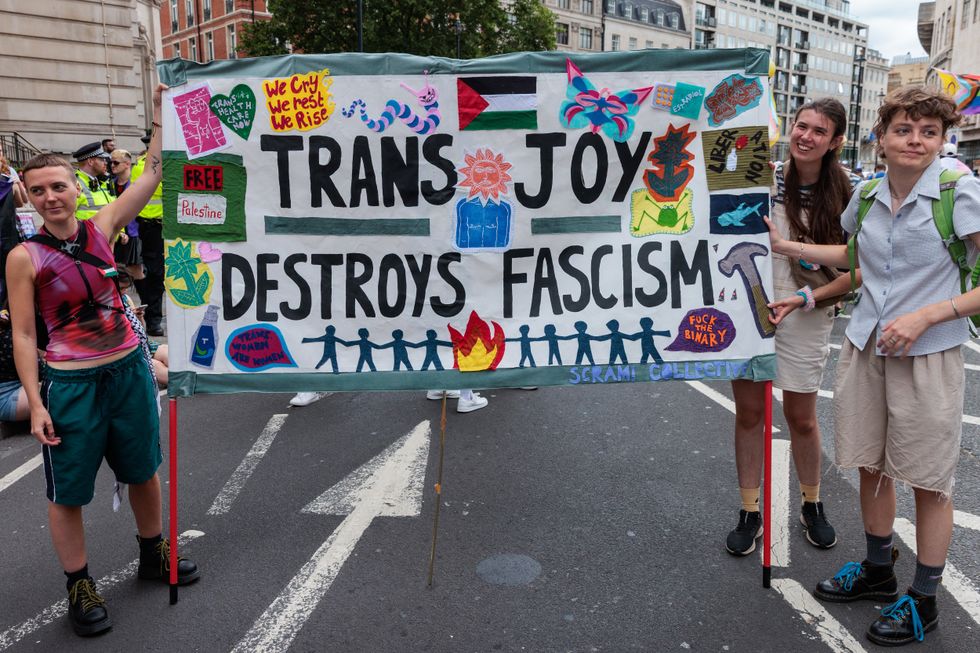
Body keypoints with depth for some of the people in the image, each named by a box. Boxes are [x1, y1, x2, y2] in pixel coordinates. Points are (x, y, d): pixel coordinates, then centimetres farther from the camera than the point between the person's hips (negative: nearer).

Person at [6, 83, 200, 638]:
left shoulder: (102, 227, -1)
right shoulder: (25, 257, -9)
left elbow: (155, 173, -2)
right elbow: (24, 334, -8)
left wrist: (162, 114, -6)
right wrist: (35, 402, -12)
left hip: (131, 369, 4)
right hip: (72, 383, -3)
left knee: (144, 469, 19)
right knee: (68, 492, 8)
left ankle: (154, 554, 40)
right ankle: (80, 585, 27)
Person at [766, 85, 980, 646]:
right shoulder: (868, 195, 5)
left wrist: (925, 316, -21)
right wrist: (785, 246, 16)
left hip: (927, 355, -5)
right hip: (865, 348, 5)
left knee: (928, 480, 6)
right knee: (871, 465, 15)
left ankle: (923, 601, 24)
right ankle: (879, 571, 36)